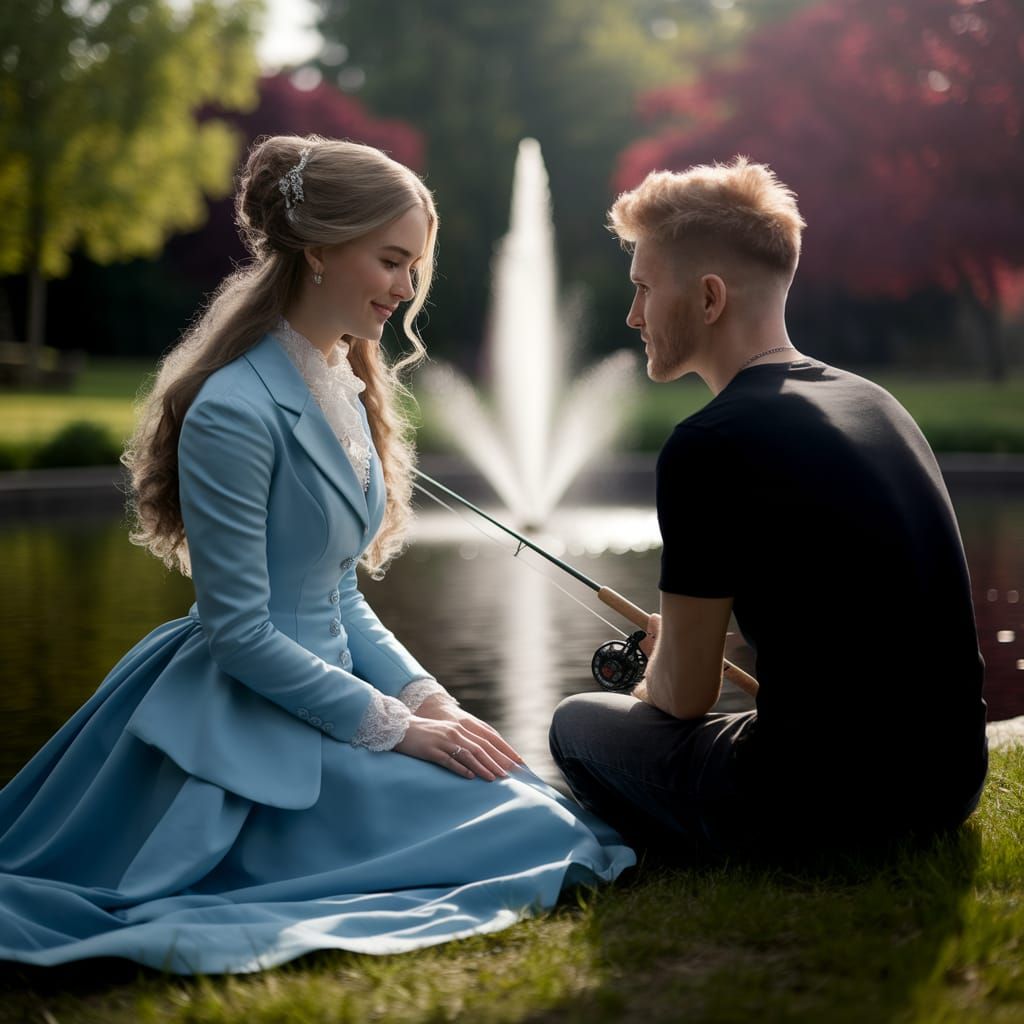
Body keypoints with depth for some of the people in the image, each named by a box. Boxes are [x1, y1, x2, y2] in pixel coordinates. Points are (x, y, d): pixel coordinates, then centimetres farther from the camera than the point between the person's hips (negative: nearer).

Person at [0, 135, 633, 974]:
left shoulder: (347, 388, 11)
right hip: (248, 729, -9)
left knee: (537, 802, 9)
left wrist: (426, 698, 1)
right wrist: (398, 726, -16)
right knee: (526, 832, -13)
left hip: (325, 686, 9)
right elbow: (238, 630, -19)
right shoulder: (235, 412, -19)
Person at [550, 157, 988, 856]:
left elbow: (684, 694, -8)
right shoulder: (875, 402, 9)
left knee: (579, 724, 15)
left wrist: (644, 686, 16)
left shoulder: (708, 449, -16)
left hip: (825, 800, -8)